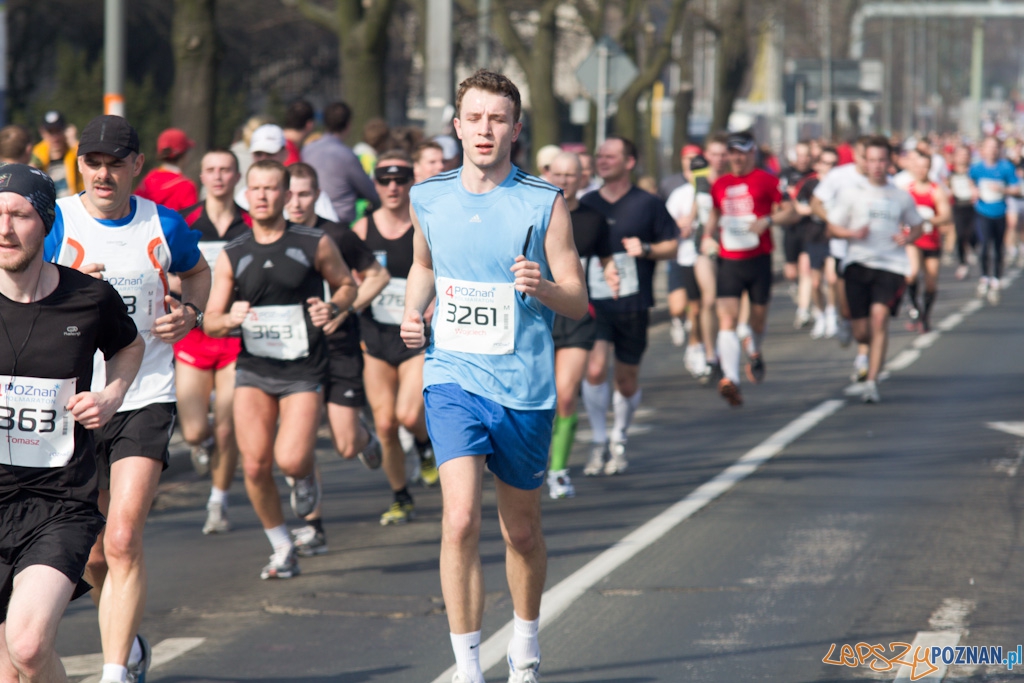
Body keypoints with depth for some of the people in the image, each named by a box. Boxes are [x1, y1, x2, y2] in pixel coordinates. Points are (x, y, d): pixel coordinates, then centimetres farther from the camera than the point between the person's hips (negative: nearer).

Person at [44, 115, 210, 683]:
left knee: (122, 541, -17)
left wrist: (190, 312, 3)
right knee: (90, 553, 12)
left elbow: (197, 272, 23)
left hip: (145, 400, -1)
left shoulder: (164, 226, 2)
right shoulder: (54, 223, -4)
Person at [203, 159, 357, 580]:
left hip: (303, 371, -2)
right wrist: (229, 319, -18)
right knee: (255, 465, -7)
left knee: (290, 460, -18)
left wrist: (332, 308, -9)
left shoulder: (315, 245, -2)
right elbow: (211, 323, 6)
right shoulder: (231, 257, 3)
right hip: (252, 370, 2)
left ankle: (306, 478, 21)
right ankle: (282, 549, 13)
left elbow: (347, 286, 13)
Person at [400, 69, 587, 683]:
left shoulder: (544, 203, -4)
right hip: (453, 378, 0)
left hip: (525, 386, 0)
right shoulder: (429, 198, 4)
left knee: (522, 531, 13)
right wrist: (413, 311, 5)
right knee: (461, 520, -18)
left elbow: (579, 301, -3)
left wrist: (541, 287, -24)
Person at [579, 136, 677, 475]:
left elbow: (672, 245, 5)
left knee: (627, 380, 8)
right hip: (594, 301, 1)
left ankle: (618, 442, 30)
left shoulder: (648, 204, 0)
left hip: (633, 303, -1)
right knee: (594, 369, -17)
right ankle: (599, 442, -3)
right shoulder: (585, 205, 8)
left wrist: (646, 249, -14)